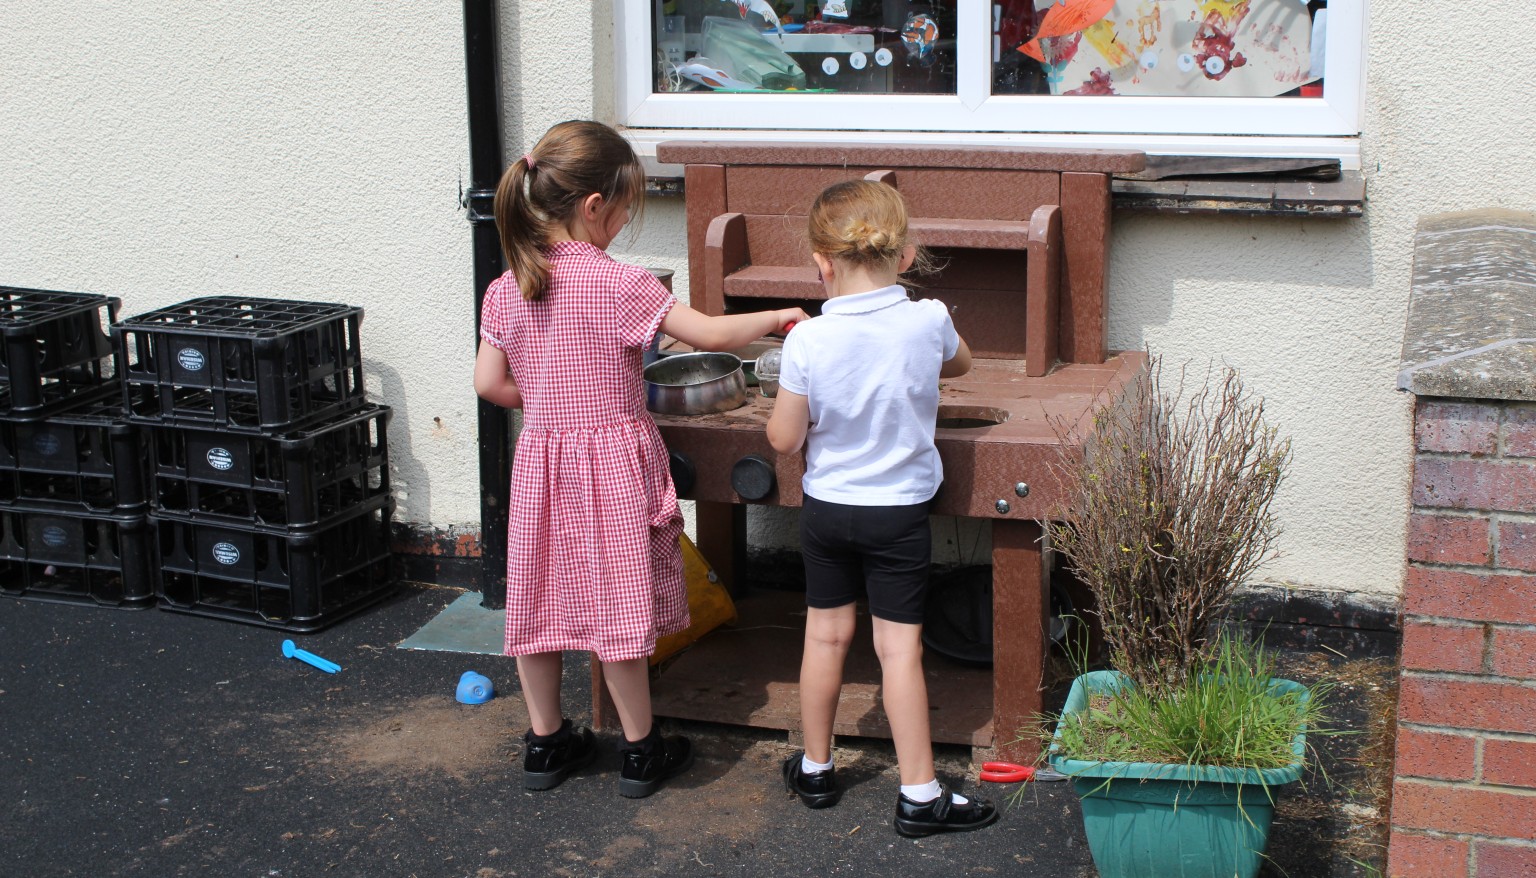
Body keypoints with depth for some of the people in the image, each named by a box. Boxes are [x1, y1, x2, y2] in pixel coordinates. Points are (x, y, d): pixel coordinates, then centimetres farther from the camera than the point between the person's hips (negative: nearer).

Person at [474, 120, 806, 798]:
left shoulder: (506, 290, -1)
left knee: (541, 597, 13)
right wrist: (779, 317, 1)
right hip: (613, 461, -5)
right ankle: (641, 752, 17)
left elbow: (490, 382, 5)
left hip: (540, 460, 5)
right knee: (616, 605, 4)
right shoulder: (619, 284, -17)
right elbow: (711, 335, -14)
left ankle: (545, 743, 25)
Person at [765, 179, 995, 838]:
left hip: (826, 507, 1)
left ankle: (815, 768, 30)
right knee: (899, 647, 3)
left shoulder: (807, 342, -17)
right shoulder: (928, 322, -12)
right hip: (901, 511, -1)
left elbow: (783, 440, -10)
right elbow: (960, 363, 12)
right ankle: (919, 795, 8)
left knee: (825, 635, 15)